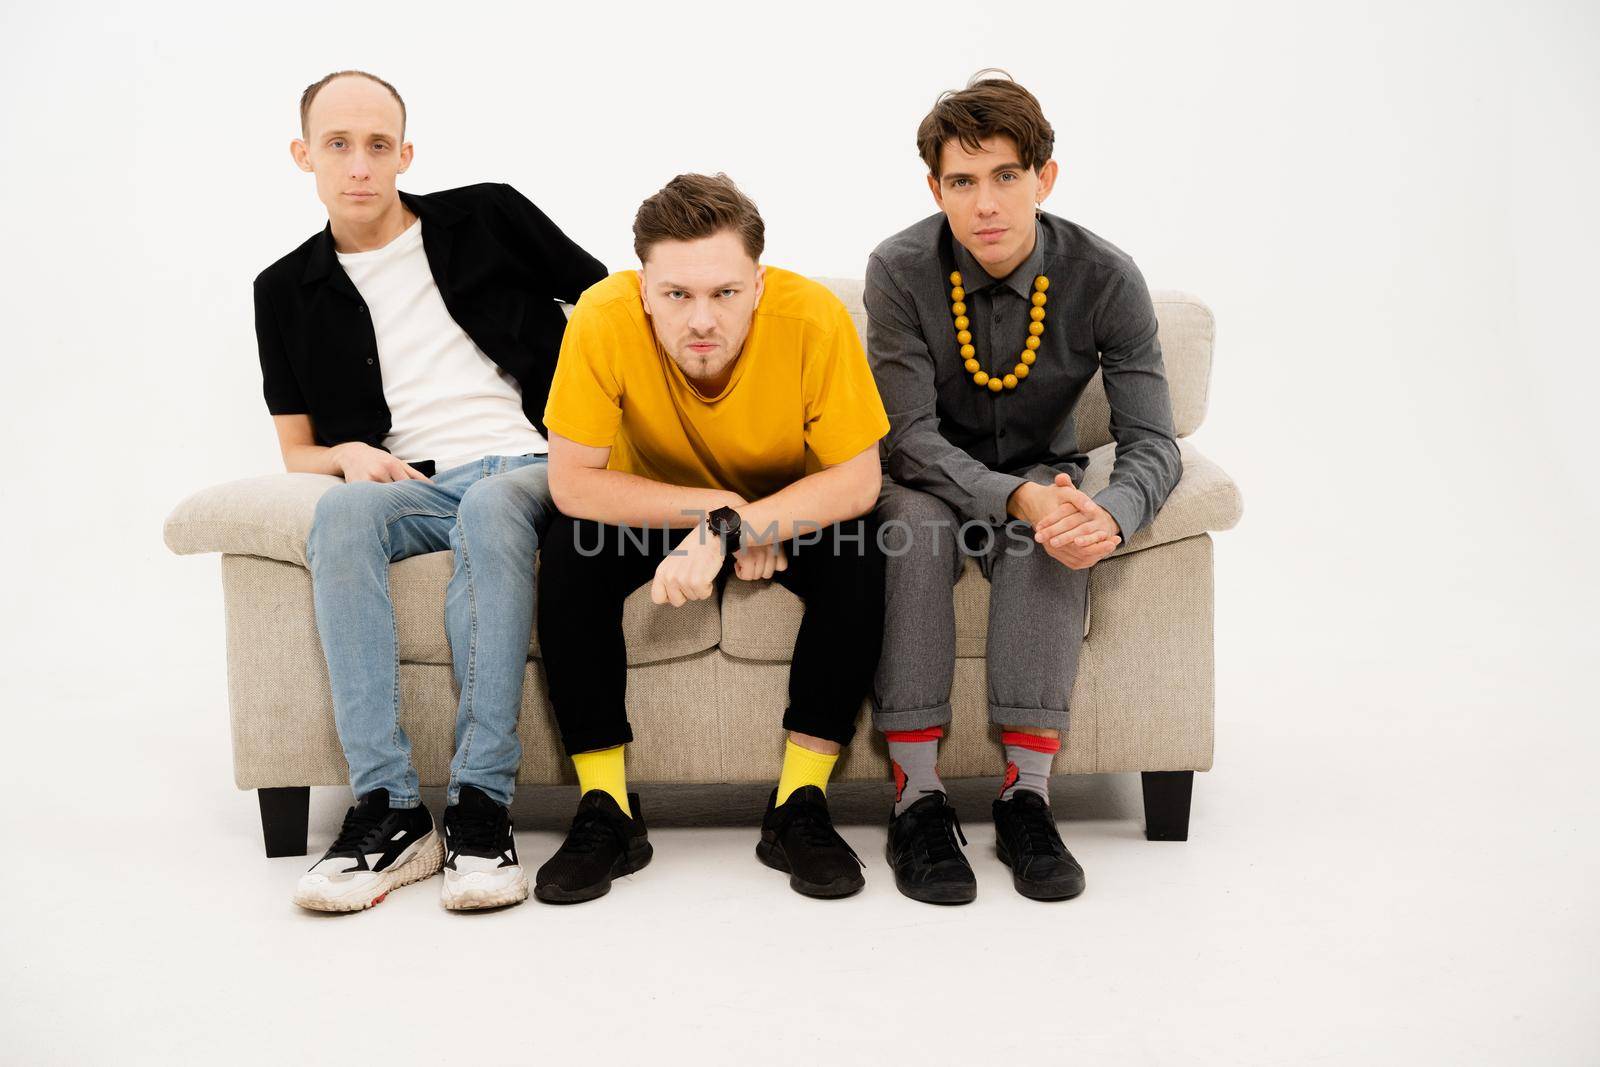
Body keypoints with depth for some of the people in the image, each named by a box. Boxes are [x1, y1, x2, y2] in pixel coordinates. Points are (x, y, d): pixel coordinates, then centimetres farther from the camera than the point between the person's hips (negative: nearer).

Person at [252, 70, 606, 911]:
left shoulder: (487, 218, 11)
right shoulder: (288, 291, 17)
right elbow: (298, 451, 18)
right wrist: (348, 454, -5)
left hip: (530, 471, -1)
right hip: (412, 490, 2)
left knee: (490, 504, -37)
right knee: (343, 510, -33)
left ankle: (480, 809, -38)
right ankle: (386, 810, -37)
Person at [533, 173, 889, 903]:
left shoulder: (813, 318, -30)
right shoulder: (605, 318, -29)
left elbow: (856, 480, -26)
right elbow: (571, 482, -24)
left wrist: (728, 528, -38)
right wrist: (716, 508, -30)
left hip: (792, 509, 0)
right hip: (657, 512, 1)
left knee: (858, 559, -28)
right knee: (569, 554, -26)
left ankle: (799, 810, -15)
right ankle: (606, 812, -14)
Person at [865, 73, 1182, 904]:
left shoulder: (1105, 279, -15)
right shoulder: (901, 271, -17)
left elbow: (1152, 442, -18)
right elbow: (909, 437, -22)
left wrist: (1111, 516, -42)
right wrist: (1017, 498, -39)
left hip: (1040, 472, 1)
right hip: (932, 480, 0)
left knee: (1060, 530, -34)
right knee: (912, 524, -35)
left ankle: (1027, 792, -30)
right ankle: (917, 796, -28)